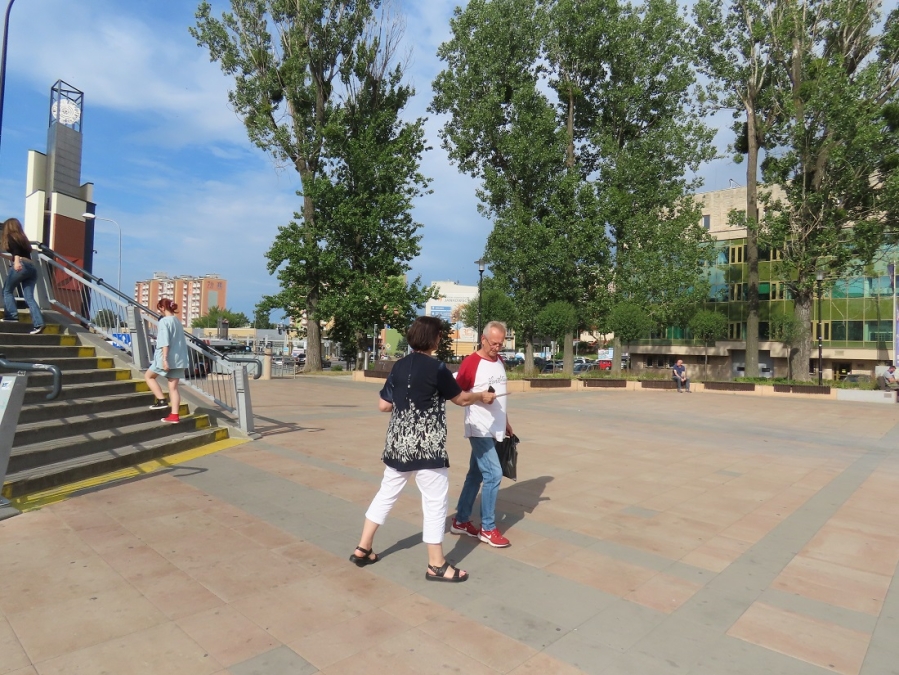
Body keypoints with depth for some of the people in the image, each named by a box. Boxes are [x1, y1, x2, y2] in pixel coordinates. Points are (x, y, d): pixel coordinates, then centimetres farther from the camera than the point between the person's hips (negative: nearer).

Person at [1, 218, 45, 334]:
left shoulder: (10, 236, 9)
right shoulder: (23, 238, 28)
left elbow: (15, 249, -12)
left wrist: (16, 261, -27)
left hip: (21, 265, -6)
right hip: (32, 267, 6)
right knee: (29, 297, -2)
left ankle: (12, 315, 2)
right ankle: (38, 323, -17)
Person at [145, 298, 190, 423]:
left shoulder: (164, 321, -10)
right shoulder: (178, 321, 16)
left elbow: (165, 342, -18)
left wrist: (164, 359, -22)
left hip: (168, 358, -7)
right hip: (179, 358, 7)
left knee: (148, 376, 16)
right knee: (173, 387, 6)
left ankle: (161, 400, 4)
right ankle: (174, 416, 2)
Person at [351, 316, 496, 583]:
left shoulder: (399, 366, 4)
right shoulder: (436, 368, -13)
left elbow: (383, 405, 8)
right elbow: (461, 398, -2)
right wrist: (482, 396, 16)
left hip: (398, 444, 7)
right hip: (426, 446, -7)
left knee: (386, 494, 19)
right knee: (435, 502, 5)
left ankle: (363, 549, 28)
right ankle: (436, 565, 15)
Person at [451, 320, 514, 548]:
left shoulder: (499, 361, 12)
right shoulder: (471, 362, -12)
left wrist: (505, 421, 21)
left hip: (495, 429, 7)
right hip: (480, 429, -7)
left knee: (476, 475, 13)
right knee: (493, 474, -9)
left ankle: (460, 521, 24)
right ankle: (488, 529, 5)